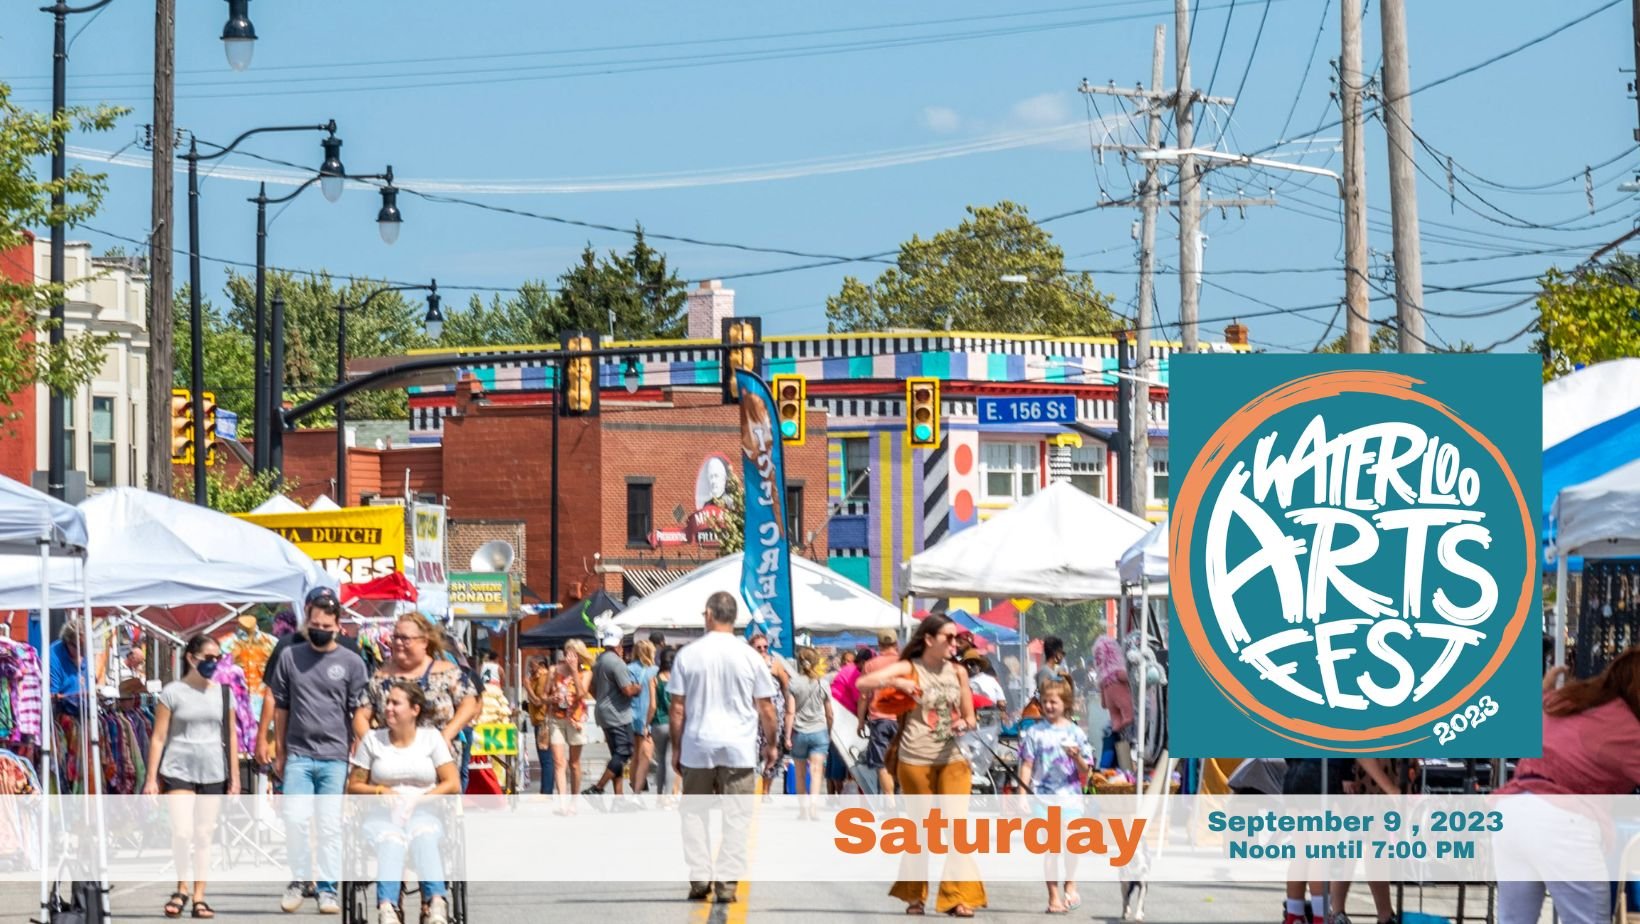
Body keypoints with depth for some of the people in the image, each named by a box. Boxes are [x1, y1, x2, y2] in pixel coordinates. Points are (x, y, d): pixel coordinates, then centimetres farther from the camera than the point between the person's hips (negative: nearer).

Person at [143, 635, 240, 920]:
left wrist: (234, 776, 10)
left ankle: (199, 897, 10)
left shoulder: (223, 693, 9)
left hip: (212, 772, 3)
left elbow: (230, 737, 13)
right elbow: (158, 737, -1)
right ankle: (182, 888, 5)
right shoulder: (173, 693, -1)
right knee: (182, 832, -15)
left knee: (204, 837, 5)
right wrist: (151, 779, -4)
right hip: (179, 770, -3)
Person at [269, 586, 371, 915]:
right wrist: (279, 751, 13)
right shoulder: (290, 657, 8)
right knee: (295, 819, -7)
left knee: (331, 825, -1)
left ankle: (328, 888, 6)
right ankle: (298, 880, 9)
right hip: (298, 755, 1)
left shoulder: (352, 663, 4)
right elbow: (281, 707, 13)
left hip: (336, 757, -1)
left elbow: (360, 713, 2)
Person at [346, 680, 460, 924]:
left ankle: (436, 903, -59)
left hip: (423, 812, 0)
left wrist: (419, 800, -6)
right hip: (382, 814, 0)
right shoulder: (372, 741, 14)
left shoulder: (431, 737, 13)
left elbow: (453, 784, 8)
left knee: (424, 836, -37)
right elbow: (353, 786, 15)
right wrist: (379, 791, -5)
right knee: (390, 840, -37)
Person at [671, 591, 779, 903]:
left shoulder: (688, 654, -1)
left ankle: (699, 878, 6)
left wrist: (676, 748, 9)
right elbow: (766, 707, 2)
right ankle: (727, 881, -3)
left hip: (697, 745, 1)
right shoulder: (749, 657, -1)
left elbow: (677, 707, 0)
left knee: (695, 813, 12)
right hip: (739, 748, 0)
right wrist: (770, 743, 16)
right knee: (735, 816, 3)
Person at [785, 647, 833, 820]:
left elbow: (791, 712, -9)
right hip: (819, 732, 0)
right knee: (816, 771, -7)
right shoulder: (822, 685, 1)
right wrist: (829, 733, 22)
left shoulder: (794, 684, -5)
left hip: (799, 732, 0)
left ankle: (803, 808, 20)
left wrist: (787, 736, -5)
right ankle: (813, 804, -26)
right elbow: (829, 714, 7)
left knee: (801, 774, 13)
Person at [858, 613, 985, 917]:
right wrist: (895, 683, -23)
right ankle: (914, 895, 21)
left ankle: (958, 897, -10)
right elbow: (862, 684, -8)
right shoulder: (909, 669, -1)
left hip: (952, 758, 3)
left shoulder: (957, 672, 10)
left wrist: (963, 724, -8)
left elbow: (969, 716, 15)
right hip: (916, 760, -3)